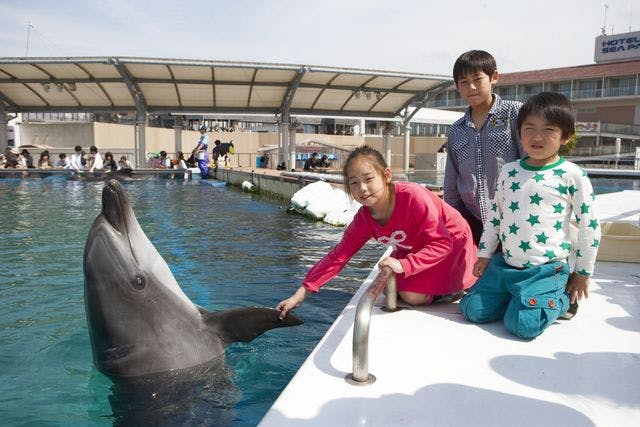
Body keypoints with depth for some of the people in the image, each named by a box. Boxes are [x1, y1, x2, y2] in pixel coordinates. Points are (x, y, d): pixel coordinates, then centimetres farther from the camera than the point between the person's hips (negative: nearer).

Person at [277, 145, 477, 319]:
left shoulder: (413, 196, -36)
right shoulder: (364, 220, -16)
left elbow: (441, 244, -32)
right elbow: (338, 256, -12)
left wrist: (404, 265, -44)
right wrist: (300, 295, -16)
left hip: (453, 243, -6)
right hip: (414, 251, 7)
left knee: (412, 295, -20)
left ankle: (453, 288, 6)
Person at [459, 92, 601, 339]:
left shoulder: (572, 175, -9)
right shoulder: (509, 171, 5)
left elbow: (589, 226, -3)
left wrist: (583, 273, 2)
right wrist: (484, 255, 12)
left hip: (547, 270, -5)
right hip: (504, 264, 5)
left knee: (523, 325, -19)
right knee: (473, 310, -3)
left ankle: (562, 300, 11)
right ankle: (519, 298, 20)